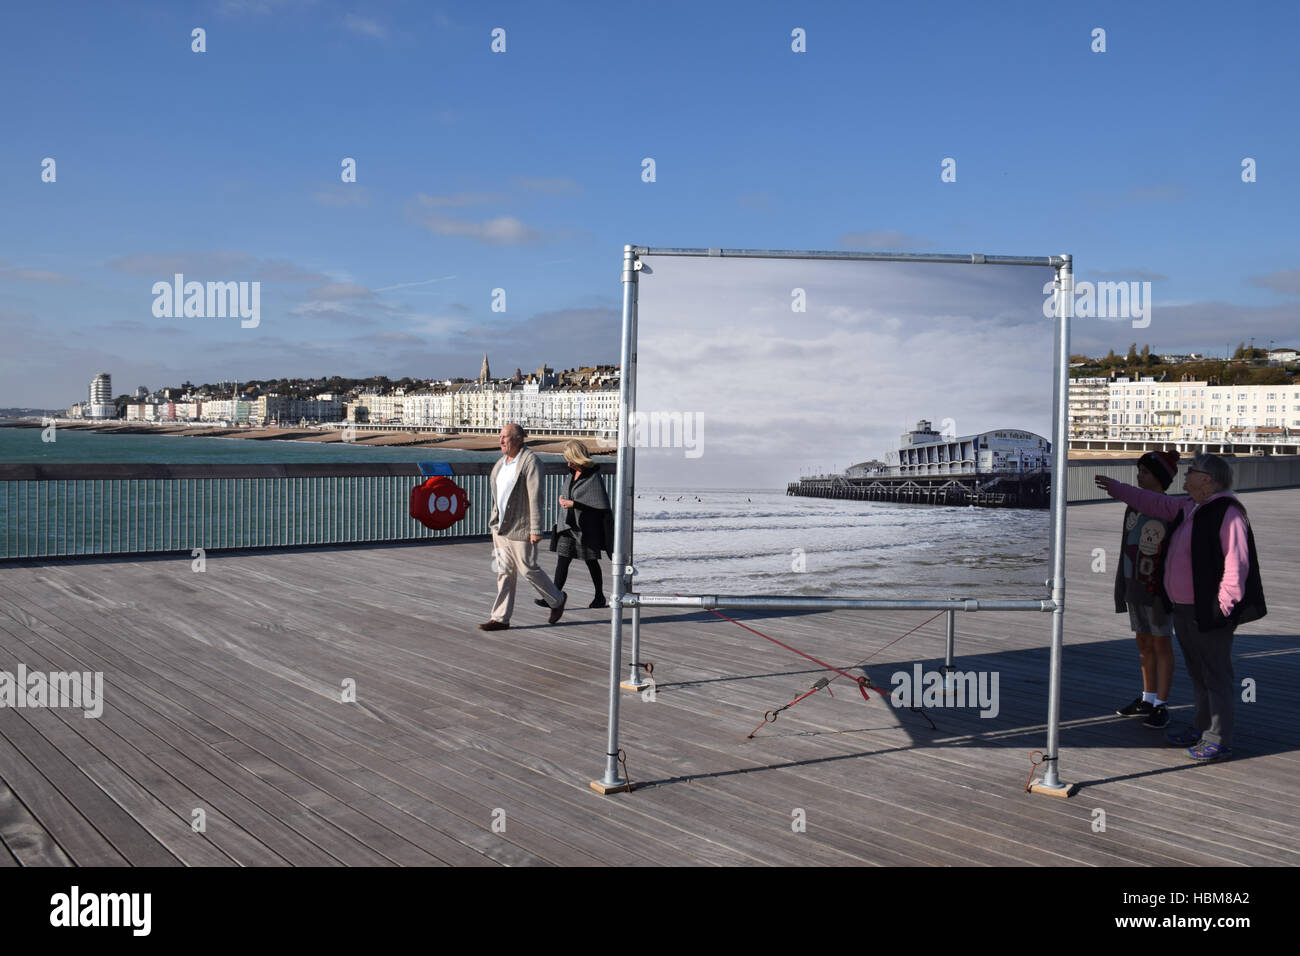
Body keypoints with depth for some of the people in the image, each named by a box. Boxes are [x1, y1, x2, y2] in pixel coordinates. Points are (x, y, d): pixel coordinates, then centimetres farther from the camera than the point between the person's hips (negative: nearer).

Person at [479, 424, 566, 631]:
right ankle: (500, 618, 8)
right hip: (501, 527, 8)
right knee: (504, 572, 7)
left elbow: (535, 497, -18)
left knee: (529, 570, 0)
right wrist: (495, 522, 19)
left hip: (521, 528, -7)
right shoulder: (501, 462, 11)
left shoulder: (530, 462, -14)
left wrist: (536, 530, -21)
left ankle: (557, 599, 23)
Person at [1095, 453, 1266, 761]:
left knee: (1216, 675, -2)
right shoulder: (1187, 508, 11)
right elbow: (1154, 503, 27)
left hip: (1209, 612, -10)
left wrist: (1224, 605, -21)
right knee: (1198, 673, 20)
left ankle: (1218, 741, 4)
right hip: (1183, 609, 10)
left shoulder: (1227, 513, -18)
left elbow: (1236, 562, -22)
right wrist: (1116, 488, 31)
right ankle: (1203, 728, 32)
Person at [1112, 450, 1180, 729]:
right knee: (1144, 643, 15)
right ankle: (1148, 699, 27)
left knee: (1161, 644, 3)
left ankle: (1161, 706, 11)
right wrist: (1121, 587, 12)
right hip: (1135, 588, 7)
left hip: (1158, 589, -7)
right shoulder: (1133, 507, 7)